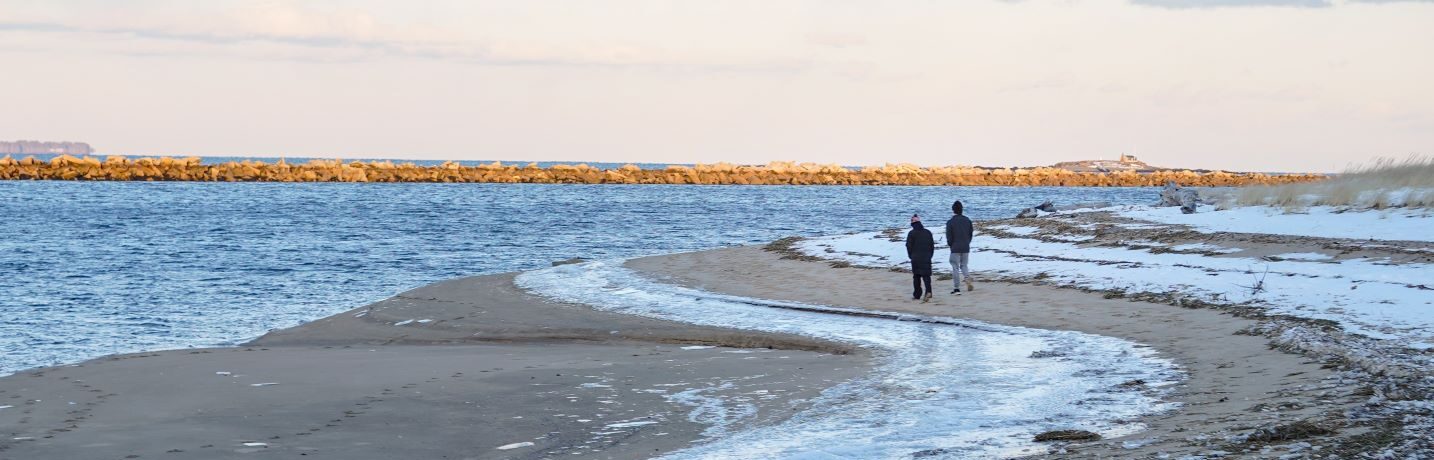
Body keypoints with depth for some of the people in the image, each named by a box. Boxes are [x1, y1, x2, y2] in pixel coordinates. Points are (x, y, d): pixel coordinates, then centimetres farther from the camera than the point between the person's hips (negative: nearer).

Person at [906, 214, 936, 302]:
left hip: (915, 259, -3)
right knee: (926, 275, 0)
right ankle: (928, 291, -20)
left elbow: (909, 246, -5)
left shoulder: (911, 233, -6)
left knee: (916, 276, 8)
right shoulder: (928, 232, 6)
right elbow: (932, 245, 10)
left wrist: (911, 256, 10)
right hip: (927, 258, 3)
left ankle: (917, 295, 11)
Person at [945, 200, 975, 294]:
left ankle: (957, 288, 2)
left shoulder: (950, 222, -9)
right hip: (966, 248, 4)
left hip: (955, 248, -4)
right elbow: (971, 234, 7)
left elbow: (949, 237, -7)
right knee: (964, 265, 17)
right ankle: (967, 279, -12)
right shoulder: (967, 220, 3)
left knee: (955, 268, 3)